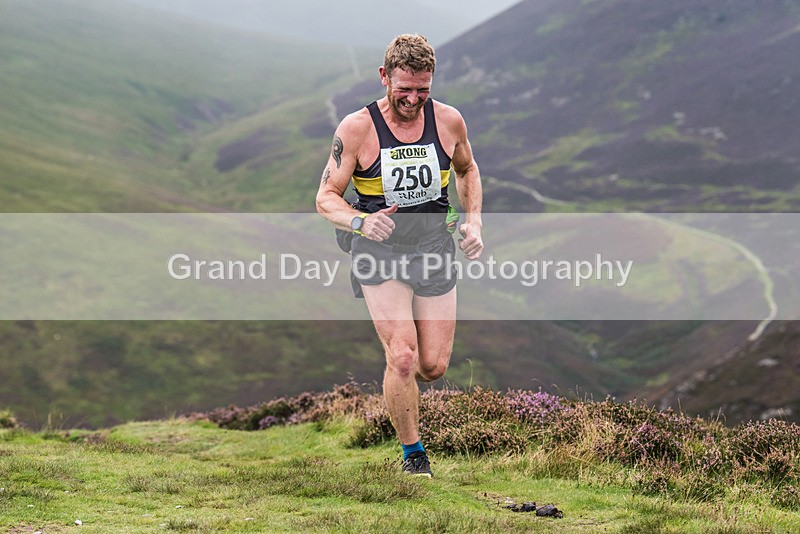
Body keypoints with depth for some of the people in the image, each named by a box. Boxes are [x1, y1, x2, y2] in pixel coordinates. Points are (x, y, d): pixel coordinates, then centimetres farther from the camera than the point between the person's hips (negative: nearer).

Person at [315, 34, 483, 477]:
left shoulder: (448, 121, -3)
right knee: (403, 359, -17)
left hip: (434, 250, 3)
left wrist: (473, 223, 4)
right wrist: (361, 221, -28)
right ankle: (412, 453, 4)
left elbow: (467, 170, 18)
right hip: (380, 254, -3)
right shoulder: (357, 129, -13)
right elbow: (326, 197, -8)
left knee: (433, 367, 3)